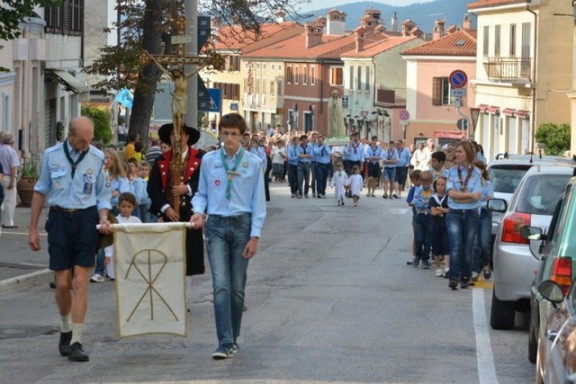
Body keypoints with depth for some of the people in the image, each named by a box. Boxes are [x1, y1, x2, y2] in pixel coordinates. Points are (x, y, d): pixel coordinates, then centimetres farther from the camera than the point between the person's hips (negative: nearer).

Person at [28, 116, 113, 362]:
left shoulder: (97, 158, 1)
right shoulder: (52, 155, 1)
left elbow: (102, 194, 11)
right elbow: (40, 191, 9)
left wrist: (104, 219, -7)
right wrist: (33, 229, 8)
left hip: (86, 220, 0)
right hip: (60, 219, 0)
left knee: (80, 282, -6)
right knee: (63, 284, 2)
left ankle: (76, 342, -3)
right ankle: (66, 329, 30)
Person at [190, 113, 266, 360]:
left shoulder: (253, 163, 1)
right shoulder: (209, 161, 4)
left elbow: (258, 202, 2)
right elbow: (202, 193, 13)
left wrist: (255, 236, -3)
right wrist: (199, 211, -8)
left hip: (242, 224, 0)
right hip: (215, 225, 0)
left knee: (237, 288, 6)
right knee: (221, 285, -11)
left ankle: (232, 339, 19)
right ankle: (225, 343, -14)